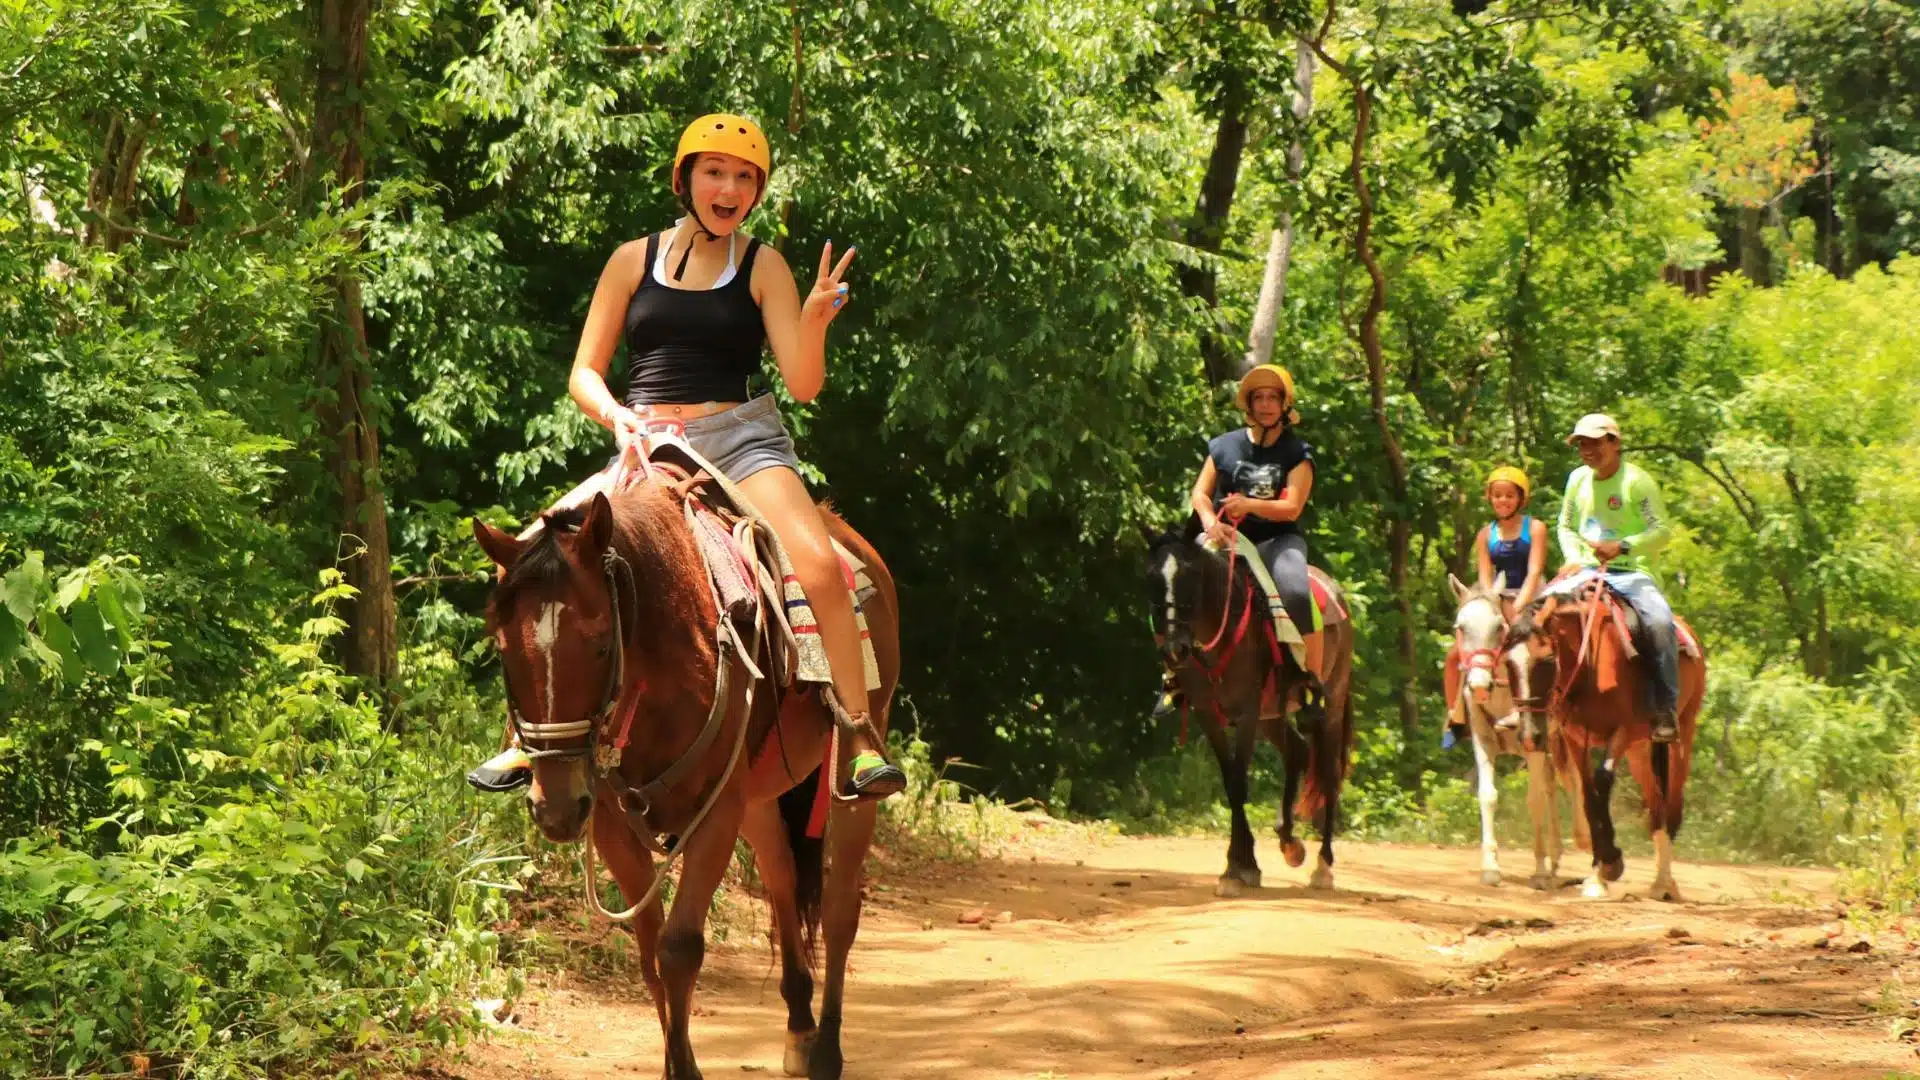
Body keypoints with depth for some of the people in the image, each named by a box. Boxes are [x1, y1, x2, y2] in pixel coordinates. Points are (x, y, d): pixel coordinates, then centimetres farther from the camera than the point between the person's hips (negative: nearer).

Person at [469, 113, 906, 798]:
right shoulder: (634, 261, 9)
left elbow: (803, 384, -3)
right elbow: (584, 372, 11)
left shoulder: (762, 266, 4)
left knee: (819, 564, -28)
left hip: (740, 439, -2)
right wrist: (614, 414, -11)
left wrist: (815, 319, -22)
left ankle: (862, 742, -22)